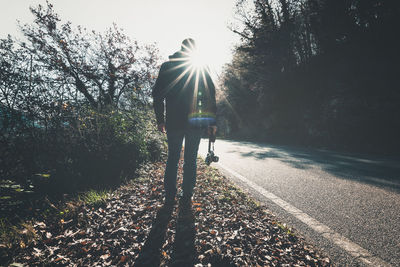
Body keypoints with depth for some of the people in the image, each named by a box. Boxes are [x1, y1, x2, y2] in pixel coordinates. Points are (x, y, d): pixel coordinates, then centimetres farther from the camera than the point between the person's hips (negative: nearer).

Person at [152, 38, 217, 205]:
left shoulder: (167, 66, 6)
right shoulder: (201, 67, 3)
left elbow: (157, 94, 2)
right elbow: (210, 94, -2)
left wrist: (160, 119, 6)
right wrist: (212, 121, 0)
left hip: (173, 121, 1)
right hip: (194, 122, -1)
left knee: (172, 158, 12)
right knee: (191, 160, 9)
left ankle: (169, 196, 14)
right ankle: (187, 196, 14)